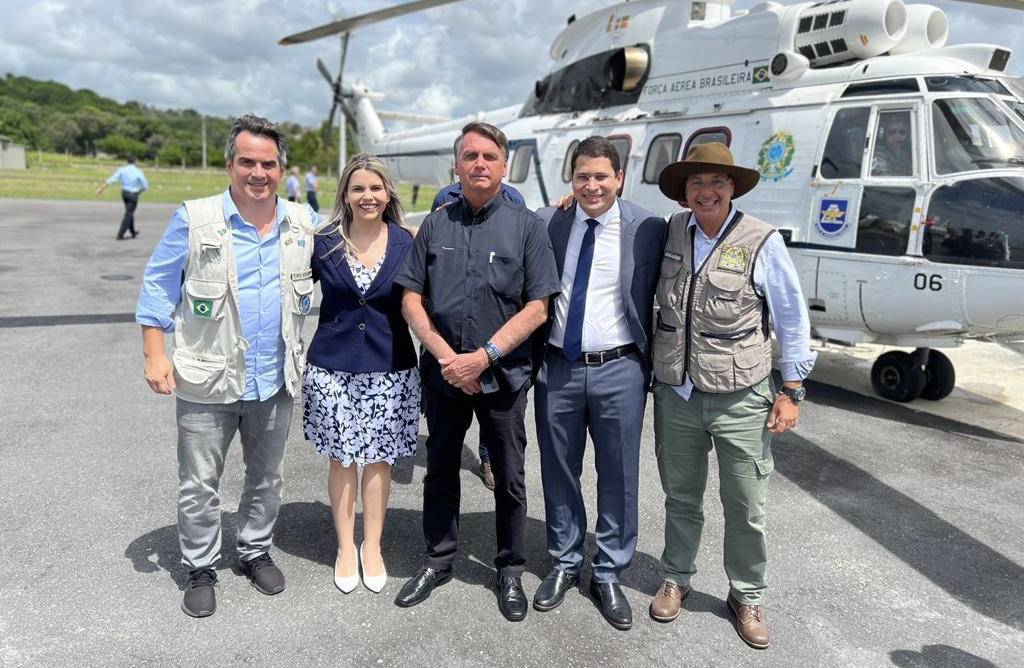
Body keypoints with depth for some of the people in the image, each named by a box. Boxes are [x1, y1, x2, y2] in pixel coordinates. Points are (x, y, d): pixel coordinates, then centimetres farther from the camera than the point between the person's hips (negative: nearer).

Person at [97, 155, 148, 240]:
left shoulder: (122, 169, -4)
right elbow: (145, 186, -9)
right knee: (128, 215, -1)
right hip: (133, 195, -5)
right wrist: (140, 190, 13)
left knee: (129, 213, 22)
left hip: (124, 193, 5)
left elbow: (112, 179, -9)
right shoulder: (138, 172, -13)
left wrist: (102, 188, -6)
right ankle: (120, 235, -7)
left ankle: (133, 232, 33)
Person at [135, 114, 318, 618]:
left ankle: (256, 552, 38)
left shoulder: (303, 223, 2)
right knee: (199, 485, 8)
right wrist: (155, 355, -8)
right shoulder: (195, 219, -8)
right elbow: (158, 285, -3)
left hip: (276, 381, 3)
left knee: (267, 477, 17)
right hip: (207, 381, -3)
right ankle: (199, 570, 28)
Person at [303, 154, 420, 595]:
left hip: (389, 368, 0)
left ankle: (372, 547, 27)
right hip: (332, 367, 0)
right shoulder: (323, 243, -1)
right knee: (341, 458, 9)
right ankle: (345, 547, 27)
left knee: (378, 459, 9)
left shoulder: (404, 244, -1)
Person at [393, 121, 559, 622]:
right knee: (440, 469, 15)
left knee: (509, 479, 8)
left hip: (503, 373, -2)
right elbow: (411, 298, 3)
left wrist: (483, 356, -15)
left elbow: (537, 307, -7)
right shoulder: (435, 225, 6)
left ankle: (510, 571, 27)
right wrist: (445, 355, -10)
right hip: (443, 372, 3)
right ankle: (438, 561, 33)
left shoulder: (526, 226, -2)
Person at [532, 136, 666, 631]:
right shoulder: (546, 223, 0)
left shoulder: (647, 230, -5)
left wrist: (651, 368, -1)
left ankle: (607, 575, 27)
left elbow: (656, 303, 0)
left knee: (618, 477, 8)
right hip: (557, 368, 2)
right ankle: (564, 563, 34)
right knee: (559, 473, 14)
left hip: (618, 371, -2)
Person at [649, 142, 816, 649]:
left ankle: (747, 596, 29)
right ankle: (676, 578, 38)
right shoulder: (671, 232, 3)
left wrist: (792, 390, -3)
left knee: (746, 509, 7)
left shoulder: (762, 241, -8)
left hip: (740, 399, -3)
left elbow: (792, 319, -2)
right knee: (680, 497, 18)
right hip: (675, 394, 3)